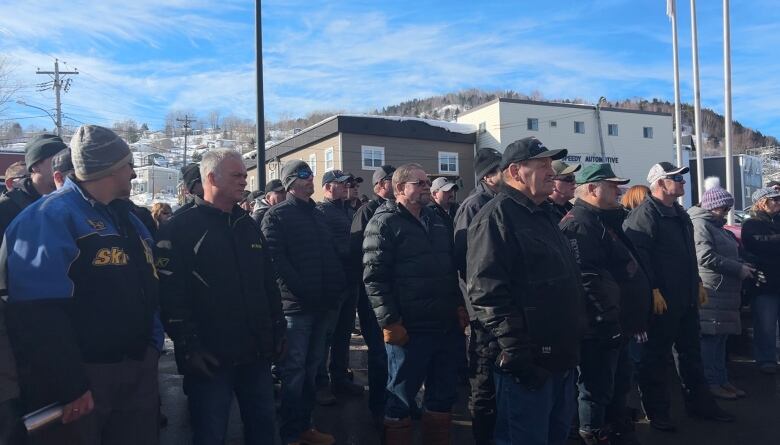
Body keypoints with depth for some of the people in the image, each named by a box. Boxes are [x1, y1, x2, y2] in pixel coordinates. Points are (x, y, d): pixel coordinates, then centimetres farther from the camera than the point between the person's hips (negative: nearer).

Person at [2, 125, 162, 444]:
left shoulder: (129, 220, 13)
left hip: (139, 371, 8)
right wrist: (70, 387, -22)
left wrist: (152, 348, 13)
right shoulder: (50, 217, -14)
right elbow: (37, 314, -22)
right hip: (83, 378, -8)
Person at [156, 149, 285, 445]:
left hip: (256, 353, 6)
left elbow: (269, 284, 16)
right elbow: (170, 295, -14)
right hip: (209, 358, -6)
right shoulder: (180, 229, -8)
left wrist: (278, 330, 13)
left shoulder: (248, 226, 12)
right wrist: (189, 347, -17)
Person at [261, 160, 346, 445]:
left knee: (312, 368, 14)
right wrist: (302, 291, -19)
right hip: (295, 306, -7)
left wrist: (337, 288, 5)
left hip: (321, 305, 7)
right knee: (294, 371, -1)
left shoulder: (317, 214, 18)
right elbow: (276, 260, -15)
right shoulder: (277, 216, -5)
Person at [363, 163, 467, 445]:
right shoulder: (384, 223, -7)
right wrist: (390, 322, -17)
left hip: (448, 326, 7)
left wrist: (460, 305, 10)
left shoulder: (436, 220, 15)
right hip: (409, 329, -7)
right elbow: (374, 277, -14)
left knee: (444, 396, 16)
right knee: (400, 400, 7)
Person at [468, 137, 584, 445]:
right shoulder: (496, 216, -14)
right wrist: (516, 353, -25)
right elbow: (488, 291, -24)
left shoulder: (544, 215, 16)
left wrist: (573, 343, 21)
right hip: (528, 363, -10)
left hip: (561, 357, 10)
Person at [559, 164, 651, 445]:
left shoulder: (608, 220, 18)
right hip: (600, 327, -11)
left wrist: (634, 316, 23)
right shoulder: (580, 223, -17)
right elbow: (589, 279, -27)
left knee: (620, 382, 22)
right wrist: (610, 320, -26)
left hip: (617, 324, 11)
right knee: (598, 390, 1)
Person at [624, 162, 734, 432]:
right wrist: (653, 291, -23)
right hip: (662, 300, -9)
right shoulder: (645, 214, -14)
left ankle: (700, 403, 32)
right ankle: (657, 412, 13)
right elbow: (639, 256, -22)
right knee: (656, 356, 2)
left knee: (691, 352, 18)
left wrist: (698, 282, 21)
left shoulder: (679, 214, 17)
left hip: (687, 298, 10)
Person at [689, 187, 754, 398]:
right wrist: (740, 269, -14)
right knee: (710, 337, -5)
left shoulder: (717, 227, 22)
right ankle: (712, 383, 1)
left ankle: (722, 380, 21)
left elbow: (729, 255, 31)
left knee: (720, 337, 14)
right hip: (710, 292, -10)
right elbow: (707, 257, -20)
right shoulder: (700, 224, -11)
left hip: (725, 292, 10)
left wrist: (743, 266, 12)